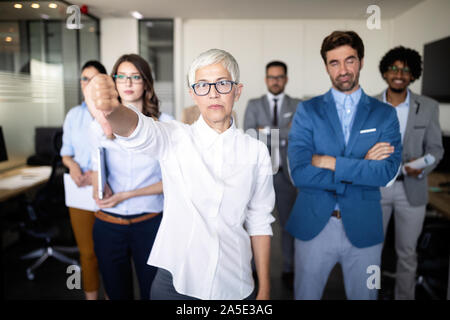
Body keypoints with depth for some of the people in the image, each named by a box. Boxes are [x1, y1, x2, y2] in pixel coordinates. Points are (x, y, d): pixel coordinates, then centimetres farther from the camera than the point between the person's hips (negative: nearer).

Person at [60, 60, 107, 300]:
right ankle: (90, 295, 28)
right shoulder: (74, 115, 9)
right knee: (87, 251, 12)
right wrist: (72, 165, -7)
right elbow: (66, 152, 14)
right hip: (80, 191, 3)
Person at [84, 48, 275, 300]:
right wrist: (111, 110, -51)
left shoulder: (256, 151, -3)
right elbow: (137, 130, -28)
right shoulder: (175, 138, -7)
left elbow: (259, 223, 1)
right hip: (176, 281, -1)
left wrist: (264, 289, 3)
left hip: (234, 286, 1)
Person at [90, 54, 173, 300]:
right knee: (116, 291, 17)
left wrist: (127, 194, -14)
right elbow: (97, 170, 13)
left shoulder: (165, 124, -6)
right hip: (108, 223, 2)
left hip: (149, 222, -2)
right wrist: (100, 188, -10)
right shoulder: (100, 125, 1)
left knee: (153, 291, 12)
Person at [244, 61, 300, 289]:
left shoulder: (297, 106, 7)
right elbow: (249, 135, -6)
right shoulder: (254, 105, 7)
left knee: (289, 223, 8)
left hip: (286, 173, 0)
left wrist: (267, 131, -13)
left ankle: (288, 270, 22)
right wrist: (283, 134, -11)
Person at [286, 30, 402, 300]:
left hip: (363, 228, 1)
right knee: (305, 295, 14)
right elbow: (299, 173, -14)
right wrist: (362, 167, -14)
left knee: (364, 295, 17)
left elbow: (387, 172, -12)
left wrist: (331, 162, -17)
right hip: (313, 226, 0)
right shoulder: (307, 111, -2)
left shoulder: (385, 114, 2)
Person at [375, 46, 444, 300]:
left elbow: (435, 147, 0)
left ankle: (405, 297, 28)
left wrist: (422, 167, -19)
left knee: (407, 252, 11)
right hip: (375, 186, 1)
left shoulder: (429, 107, 0)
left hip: (411, 189, 0)